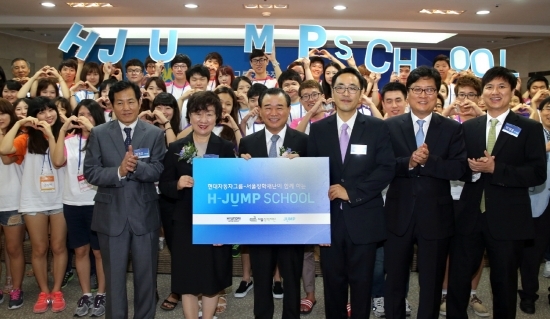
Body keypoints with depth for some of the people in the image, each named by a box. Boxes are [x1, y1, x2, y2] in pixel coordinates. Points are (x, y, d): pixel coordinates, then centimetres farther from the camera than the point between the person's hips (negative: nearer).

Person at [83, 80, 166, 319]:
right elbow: (90, 172, -6)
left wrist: (136, 166, -27)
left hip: (144, 215, 0)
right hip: (111, 215, 0)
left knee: (146, 276, 13)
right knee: (114, 277, 14)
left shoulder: (155, 134, 0)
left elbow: (158, 171, -9)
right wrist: (119, 171, -22)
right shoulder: (99, 134, 0)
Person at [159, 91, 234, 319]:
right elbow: (163, 185, 4)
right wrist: (178, 184, -18)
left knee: (213, 280, 12)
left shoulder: (226, 148, -1)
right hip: (185, 225, 1)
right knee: (187, 281, 8)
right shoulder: (175, 148, 2)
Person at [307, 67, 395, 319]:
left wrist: (352, 192, -15)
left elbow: (387, 168, -7)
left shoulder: (377, 127, 0)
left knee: (362, 283, 12)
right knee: (333, 283, 13)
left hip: (364, 219, -1)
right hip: (329, 218, 2)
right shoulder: (318, 129, 5)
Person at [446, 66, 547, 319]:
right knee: (458, 279, 9)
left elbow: (538, 174, -9)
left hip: (507, 219, -2)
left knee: (504, 283, 12)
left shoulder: (529, 128, -1)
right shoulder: (468, 128, 8)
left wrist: (495, 169, -19)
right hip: (470, 215, 3)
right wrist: (472, 169, -14)